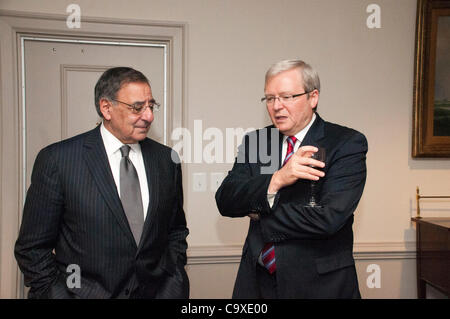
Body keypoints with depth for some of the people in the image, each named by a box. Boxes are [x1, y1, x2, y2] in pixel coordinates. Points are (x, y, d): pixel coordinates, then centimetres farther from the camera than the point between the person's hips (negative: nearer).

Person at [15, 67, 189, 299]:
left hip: (156, 292, 3)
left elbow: (176, 231, 7)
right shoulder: (57, 160, -12)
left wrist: (174, 282, -2)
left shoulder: (166, 159, -2)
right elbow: (33, 248, -7)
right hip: (84, 292, -2)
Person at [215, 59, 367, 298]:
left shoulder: (347, 143, -12)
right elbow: (225, 202, -9)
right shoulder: (254, 141, 0)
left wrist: (259, 217, -12)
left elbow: (329, 218, -23)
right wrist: (275, 180, -25)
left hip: (318, 284, -3)